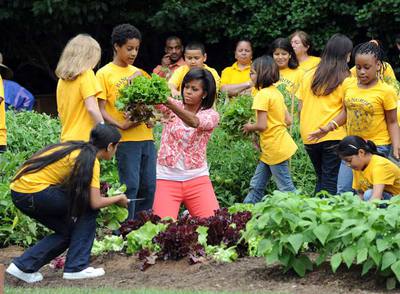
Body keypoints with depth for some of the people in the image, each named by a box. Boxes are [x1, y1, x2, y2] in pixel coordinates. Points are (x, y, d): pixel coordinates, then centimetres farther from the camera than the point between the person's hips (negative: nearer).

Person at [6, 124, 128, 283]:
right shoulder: (91, 160, -9)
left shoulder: (77, 148, 17)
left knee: (68, 231, 18)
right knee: (88, 208, 1)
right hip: (34, 192, -9)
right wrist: (118, 198, 5)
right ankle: (76, 268, 2)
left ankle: (24, 265, 11)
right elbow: (95, 203, -13)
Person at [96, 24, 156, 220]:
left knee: (149, 186, 6)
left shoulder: (137, 73, 16)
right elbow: (101, 110, -6)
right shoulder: (105, 74, -2)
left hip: (146, 137, 6)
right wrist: (121, 125, -20)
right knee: (130, 186, -8)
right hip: (126, 139, -6)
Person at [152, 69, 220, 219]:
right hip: (168, 178, 0)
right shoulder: (173, 106, 5)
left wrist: (168, 103, -39)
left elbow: (194, 122, -23)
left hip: (197, 178, 0)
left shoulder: (211, 115, -1)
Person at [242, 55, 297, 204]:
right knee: (256, 186, 14)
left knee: (286, 189, -3)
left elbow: (262, 125, -21)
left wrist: (249, 127, -2)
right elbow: (288, 120, 12)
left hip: (275, 149, -10)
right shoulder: (276, 92, 11)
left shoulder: (262, 95, -16)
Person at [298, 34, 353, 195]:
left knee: (321, 178, 18)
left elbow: (300, 108, 12)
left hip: (309, 137, 5)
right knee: (331, 182, -2)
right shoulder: (344, 79, -6)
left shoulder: (308, 76, 9)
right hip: (334, 136, -5)